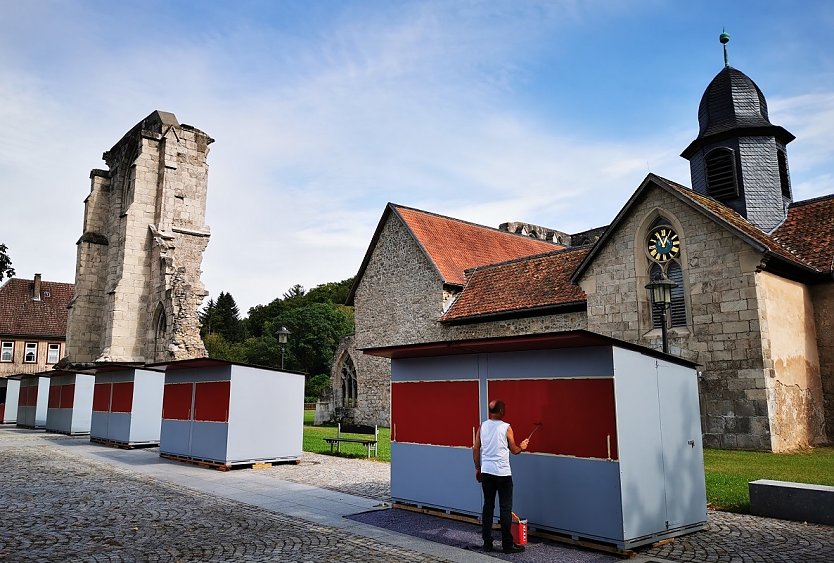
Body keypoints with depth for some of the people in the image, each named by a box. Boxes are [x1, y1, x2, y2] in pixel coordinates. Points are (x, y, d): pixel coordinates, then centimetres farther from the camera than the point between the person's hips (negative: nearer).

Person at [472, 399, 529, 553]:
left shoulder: (482, 426, 3)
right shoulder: (506, 427, -8)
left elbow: (475, 449, 6)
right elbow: (514, 450, 3)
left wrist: (477, 468, 17)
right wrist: (522, 447, 24)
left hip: (486, 472, 4)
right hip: (502, 473, -4)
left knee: (488, 506, 11)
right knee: (505, 509, 4)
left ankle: (487, 543, 15)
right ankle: (508, 545, 9)